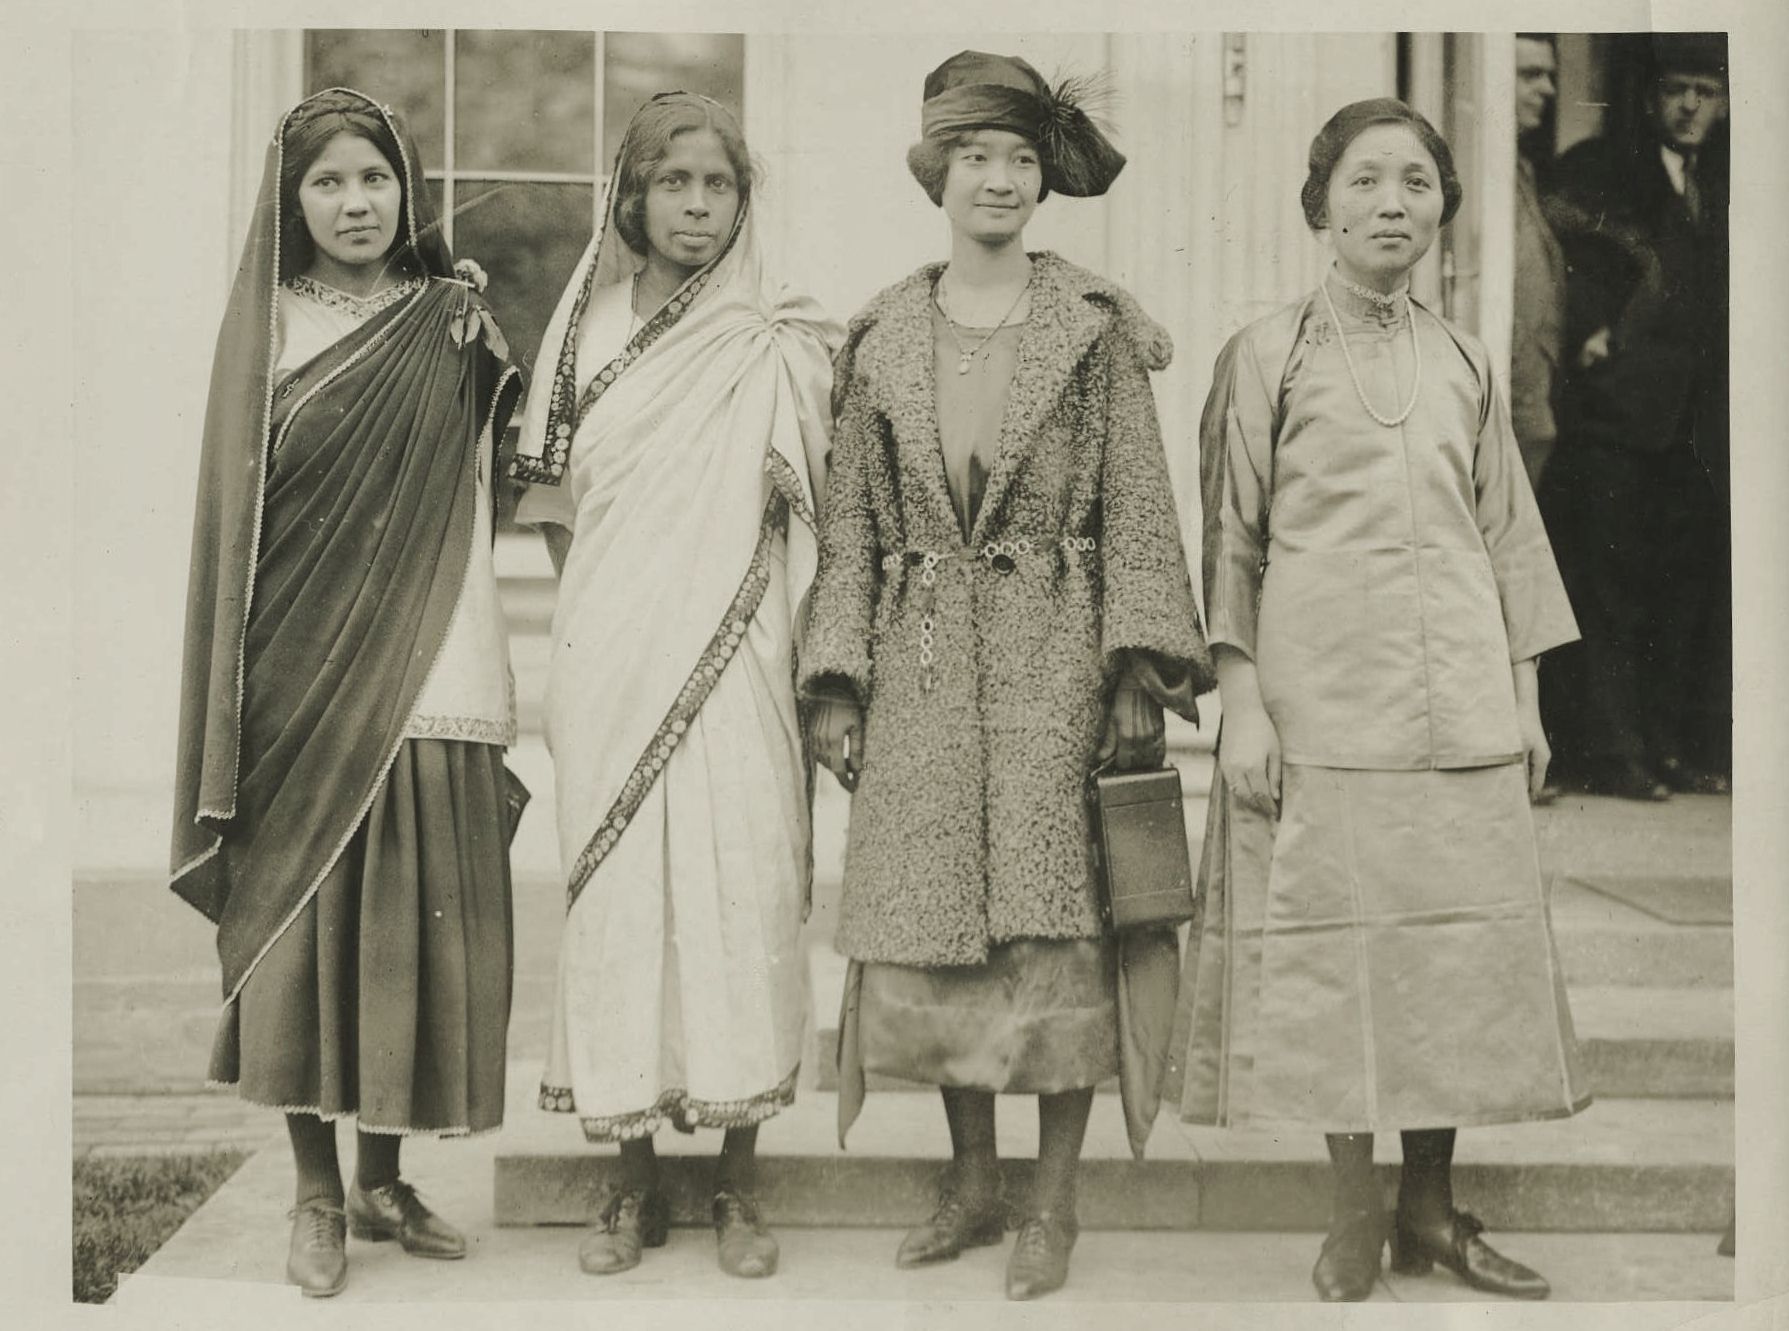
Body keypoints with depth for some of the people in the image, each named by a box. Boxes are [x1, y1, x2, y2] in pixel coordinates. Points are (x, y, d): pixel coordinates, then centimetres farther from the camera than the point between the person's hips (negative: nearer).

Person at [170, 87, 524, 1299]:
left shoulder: (452, 324, 9)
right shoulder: (267, 328, 4)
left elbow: (504, 472, 9)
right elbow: (243, 508, -2)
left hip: (431, 684, 2)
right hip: (304, 685, -1)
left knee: (415, 936, 5)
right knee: (302, 932, 2)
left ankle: (383, 1180, 22)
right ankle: (318, 1195, 17)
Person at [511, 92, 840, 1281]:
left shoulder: (777, 345, 2)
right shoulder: (590, 330, 10)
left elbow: (811, 515, 0)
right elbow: (555, 505, 16)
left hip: (732, 662, -2)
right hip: (612, 662, 2)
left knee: (738, 894, -3)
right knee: (618, 898, 2)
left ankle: (740, 1184, 10)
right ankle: (636, 1182, 13)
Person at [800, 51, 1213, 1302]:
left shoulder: (1095, 327, 3)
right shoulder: (881, 339, 10)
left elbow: (1139, 507, 0)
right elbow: (852, 522, 10)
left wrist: (1138, 674, -9)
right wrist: (839, 683, 3)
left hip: (1052, 659, -3)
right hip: (921, 666, 3)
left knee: (1052, 924, -2)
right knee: (930, 921, 5)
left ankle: (1055, 1203, 12)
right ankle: (973, 1182, 22)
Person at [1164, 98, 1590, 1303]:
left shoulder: (1466, 365, 13)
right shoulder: (1266, 356, 2)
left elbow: (1507, 538, 15)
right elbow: (1231, 543, -1)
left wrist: (1526, 698, 11)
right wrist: (1242, 704, -8)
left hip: (1460, 707, 4)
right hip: (1321, 699, -3)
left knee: (1463, 949, 4)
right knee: (1334, 947, -1)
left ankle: (1431, 1208, 17)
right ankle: (1355, 1214, 12)